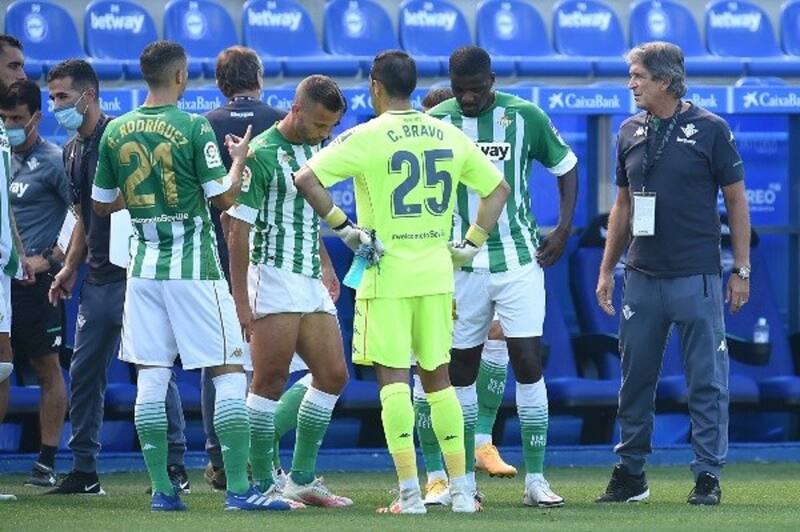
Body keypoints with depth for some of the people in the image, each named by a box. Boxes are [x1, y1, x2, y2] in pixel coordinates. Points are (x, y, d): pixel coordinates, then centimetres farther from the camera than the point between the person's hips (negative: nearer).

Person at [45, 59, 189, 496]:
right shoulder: (71, 151, 15)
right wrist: (70, 269, 16)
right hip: (97, 279, 8)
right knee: (83, 373, 6)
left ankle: (175, 466, -1)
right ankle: (83, 471, 11)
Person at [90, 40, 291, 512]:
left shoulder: (116, 132, 4)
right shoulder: (194, 128, -10)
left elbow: (102, 204, 12)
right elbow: (224, 197, -9)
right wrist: (239, 160, 8)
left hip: (144, 268, 5)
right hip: (195, 267, -5)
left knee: (151, 379, 7)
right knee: (230, 372, 0)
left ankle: (162, 489, 4)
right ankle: (238, 488, -6)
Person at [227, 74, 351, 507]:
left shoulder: (315, 150, 14)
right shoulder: (261, 154, -11)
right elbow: (238, 228, -13)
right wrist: (241, 299, -16)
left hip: (311, 282, 9)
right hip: (274, 278, -8)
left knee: (333, 376, 8)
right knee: (270, 382, -7)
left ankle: (302, 479, 15)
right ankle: (262, 484, -3)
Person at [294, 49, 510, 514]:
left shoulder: (367, 137, -7)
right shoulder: (449, 136, 7)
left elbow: (306, 178, -16)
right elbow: (498, 188, 15)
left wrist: (342, 226, -8)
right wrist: (472, 243, 16)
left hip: (386, 273, -4)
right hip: (437, 272, 4)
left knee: (394, 378, -2)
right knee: (438, 378, 13)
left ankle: (410, 493, -8)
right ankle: (461, 488, 11)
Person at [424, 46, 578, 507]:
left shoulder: (524, 116, -2)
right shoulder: (436, 122, 0)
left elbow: (566, 166, 10)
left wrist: (563, 229, 2)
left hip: (520, 258, -1)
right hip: (462, 263, 1)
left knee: (528, 361, -7)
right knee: (462, 369, 6)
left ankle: (536, 479, -5)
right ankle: (464, 477, 15)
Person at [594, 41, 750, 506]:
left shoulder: (710, 130, -4)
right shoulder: (631, 133, 10)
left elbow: (736, 201, -1)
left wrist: (742, 270, -4)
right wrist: (607, 269, 15)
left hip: (697, 277, -5)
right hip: (642, 277, 5)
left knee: (706, 381, -1)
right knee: (635, 378, 8)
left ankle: (708, 476, 4)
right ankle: (631, 474, 16)